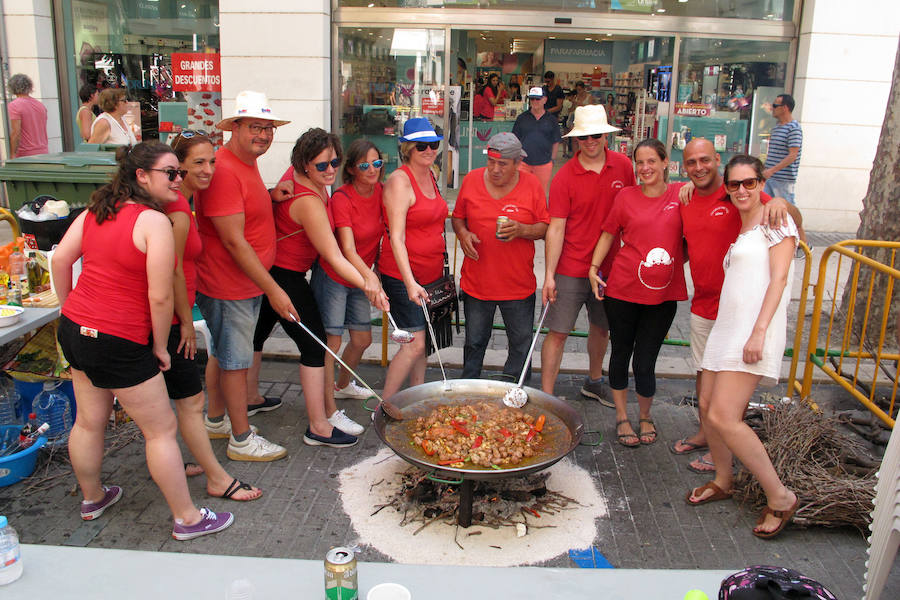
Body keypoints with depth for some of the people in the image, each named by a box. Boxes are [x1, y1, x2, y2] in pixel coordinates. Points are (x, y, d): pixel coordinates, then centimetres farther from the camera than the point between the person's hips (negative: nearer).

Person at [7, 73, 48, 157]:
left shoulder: (14, 106, -8)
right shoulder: (40, 105, 11)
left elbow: (16, 133, -15)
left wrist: (12, 155, -11)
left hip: (25, 156, -6)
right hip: (44, 154, 6)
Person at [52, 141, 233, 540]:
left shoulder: (95, 211, 5)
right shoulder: (155, 222, -18)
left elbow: (60, 260, 7)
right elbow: (160, 297, -20)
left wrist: (70, 307, 19)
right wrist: (160, 347, -6)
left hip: (74, 327, 9)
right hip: (119, 342, -8)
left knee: (89, 421, 24)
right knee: (161, 429, 4)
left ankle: (92, 498, 45)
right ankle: (188, 518, 15)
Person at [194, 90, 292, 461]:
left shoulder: (247, 162, 10)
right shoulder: (223, 170, -23)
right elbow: (234, 241, -25)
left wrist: (271, 195, 5)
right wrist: (273, 289, -23)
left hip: (247, 282, 10)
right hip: (228, 286, -10)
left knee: (224, 354, 21)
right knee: (235, 360, 2)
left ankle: (215, 420, 38)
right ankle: (242, 440, 16)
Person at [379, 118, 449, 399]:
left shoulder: (430, 175, 11)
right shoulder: (400, 180, -14)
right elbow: (396, 238, -20)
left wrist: (442, 270, 21)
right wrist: (410, 283, -29)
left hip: (431, 274, 8)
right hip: (403, 276, -8)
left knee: (421, 341, 14)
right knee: (415, 343, -9)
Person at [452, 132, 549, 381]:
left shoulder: (532, 185, -3)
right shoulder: (471, 180, 1)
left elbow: (545, 228, 0)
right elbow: (458, 217, 12)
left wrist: (521, 230, -19)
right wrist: (463, 234, -9)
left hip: (519, 285, -1)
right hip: (476, 283, 1)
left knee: (521, 344, 8)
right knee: (474, 342, 13)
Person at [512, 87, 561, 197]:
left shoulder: (551, 119, 5)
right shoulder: (522, 118, 5)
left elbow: (556, 142, 9)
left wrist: (552, 159, 6)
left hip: (543, 164, 0)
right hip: (523, 162, 0)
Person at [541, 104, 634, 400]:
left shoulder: (623, 165, 0)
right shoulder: (565, 176, -11)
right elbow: (556, 228, -13)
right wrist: (549, 275, -18)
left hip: (609, 266, 4)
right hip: (571, 269, -4)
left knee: (601, 327, 19)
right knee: (558, 332, -3)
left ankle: (594, 382, 41)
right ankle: (547, 396, 8)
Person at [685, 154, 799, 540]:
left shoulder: (775, 221, -2)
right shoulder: (741, 229, 23)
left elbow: (778, 278, -11)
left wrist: (759, 332, -20)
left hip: (754, 332, -9)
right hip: (726, 326, 9)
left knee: (723, 418, -16)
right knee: (707, 409, 9)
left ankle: (780, 497, -1)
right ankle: (723, 481, 30)